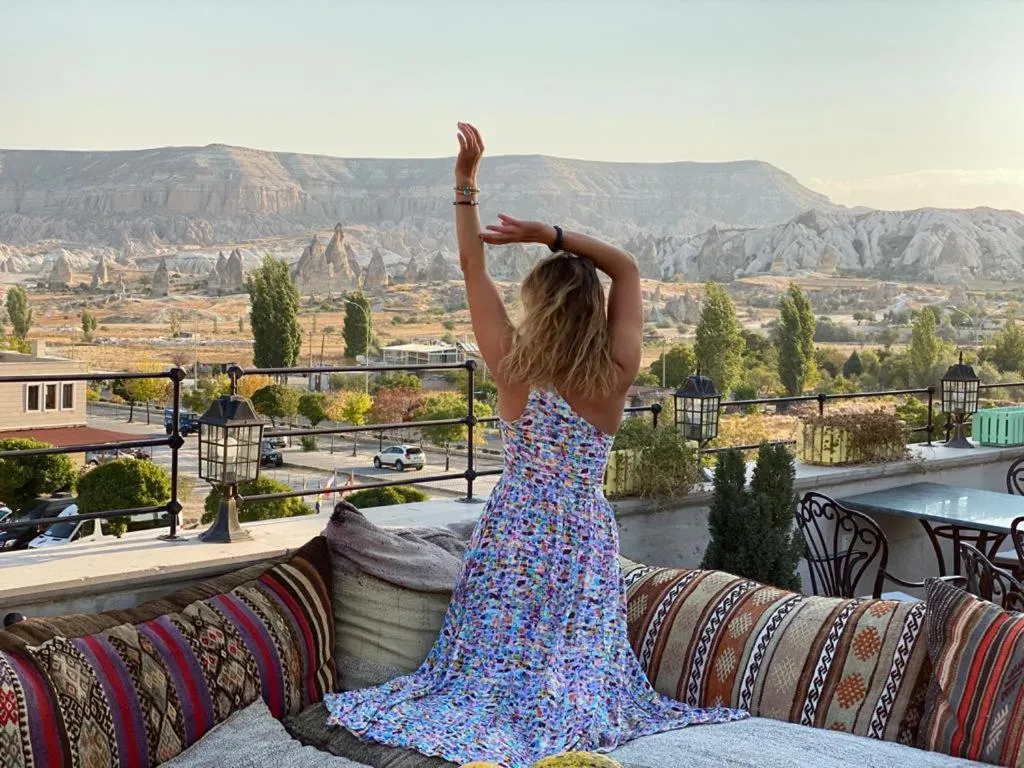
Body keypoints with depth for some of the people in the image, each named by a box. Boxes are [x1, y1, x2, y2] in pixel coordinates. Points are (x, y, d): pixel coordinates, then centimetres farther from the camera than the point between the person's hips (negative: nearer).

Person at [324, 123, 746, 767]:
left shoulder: (515, 371, -15)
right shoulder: (618, 376, -12)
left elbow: (473, 268, -8)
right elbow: (627, 269, -1)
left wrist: (466, 184, -5)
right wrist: (549, 234, -7)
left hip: (516, 532, -1)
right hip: (587, 538, 1)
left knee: (498, 655, 13)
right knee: (577, 663, 14)